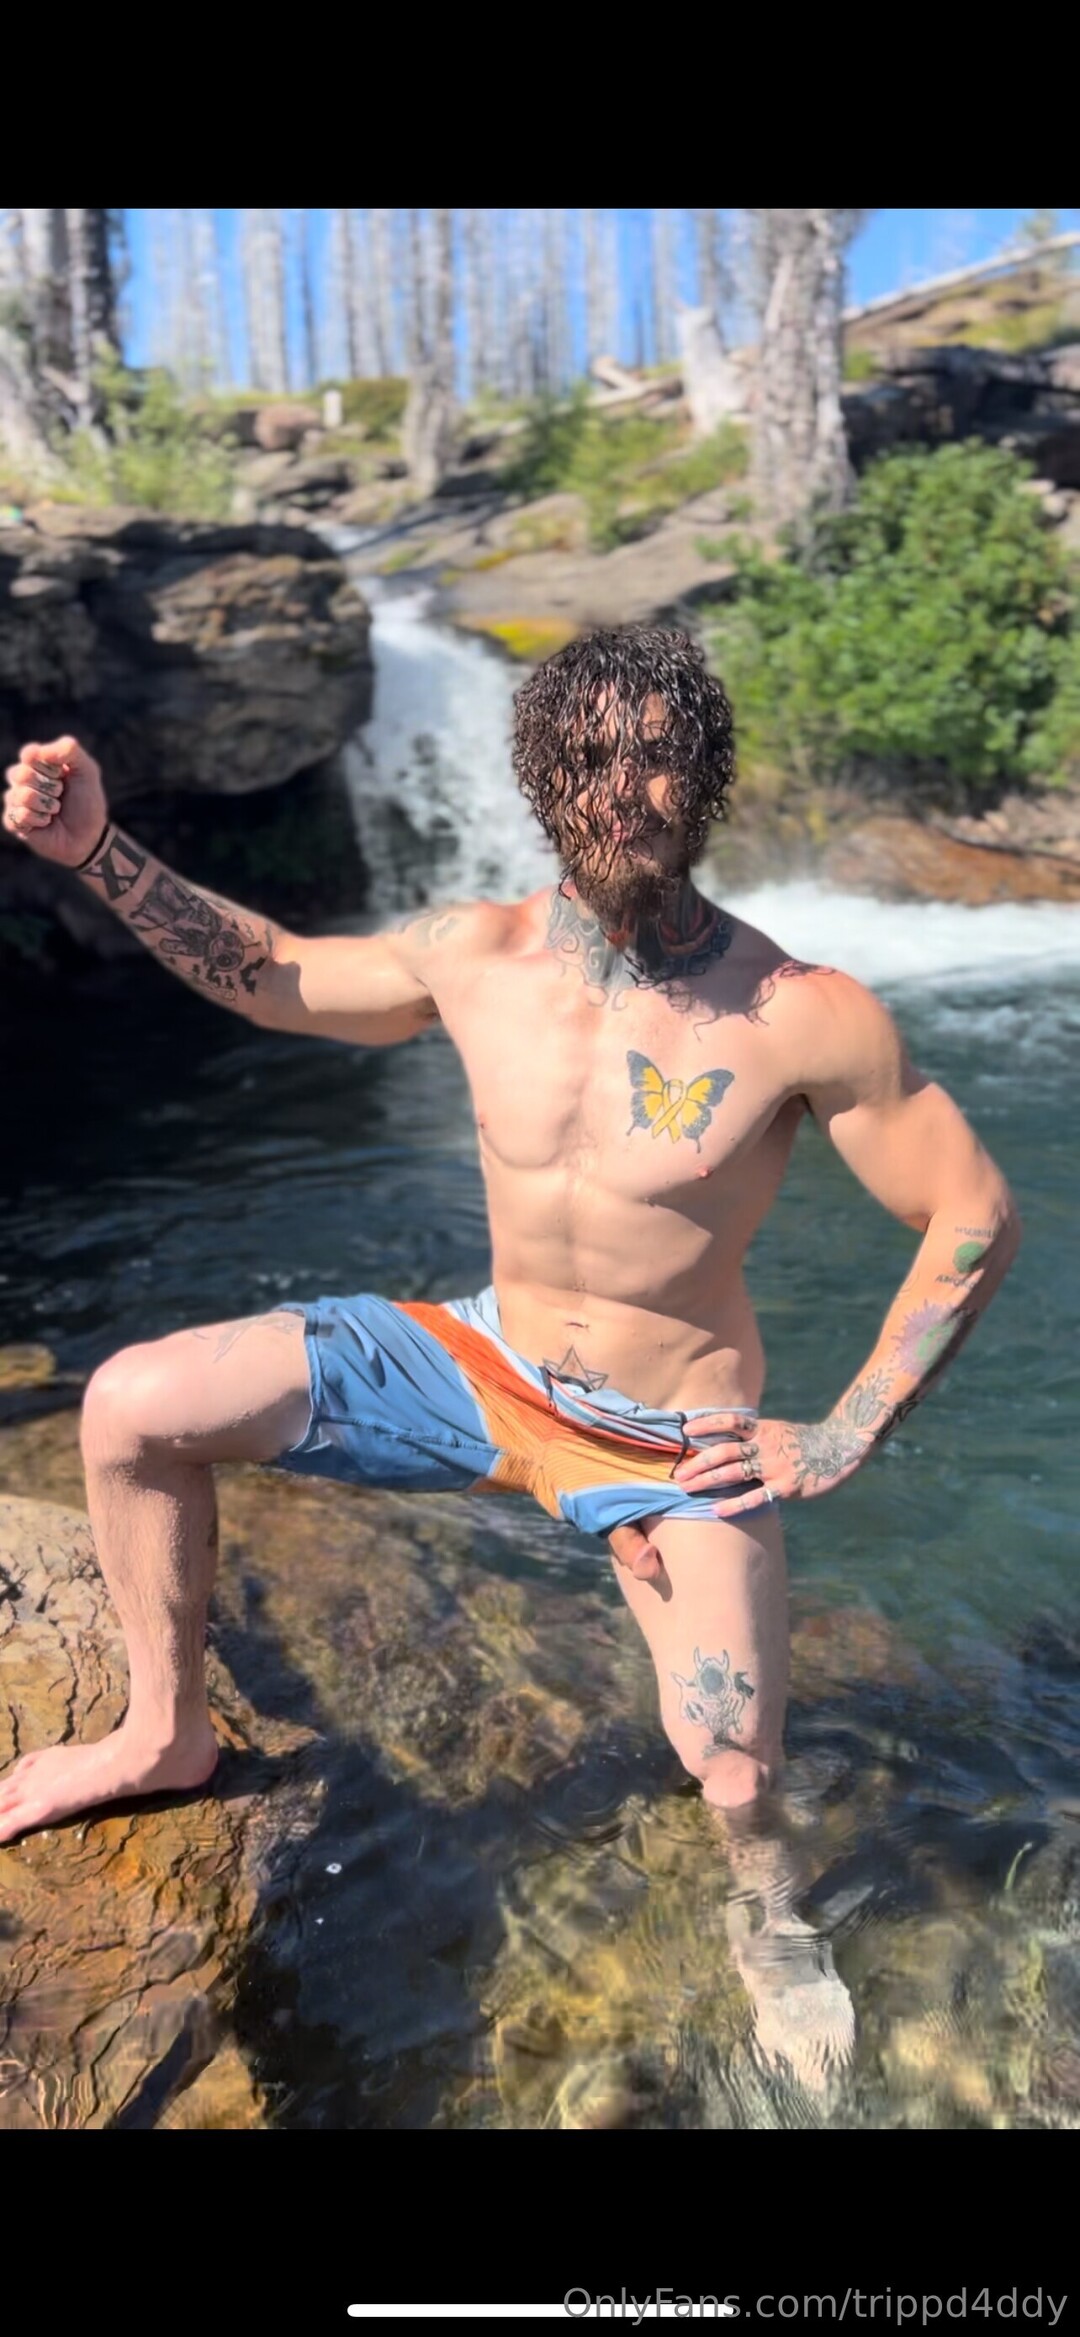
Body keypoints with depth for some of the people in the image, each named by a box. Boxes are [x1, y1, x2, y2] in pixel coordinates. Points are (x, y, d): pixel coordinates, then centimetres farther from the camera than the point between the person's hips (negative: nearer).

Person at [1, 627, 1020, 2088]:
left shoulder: (807, 1019, -20)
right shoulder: (480, 955, -10)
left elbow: (978, 1219, -10)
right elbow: (268, 974, 7)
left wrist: (844, 1442, -12)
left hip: (676, 1440, -3)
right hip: (483, 1365, 4)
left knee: (738, 1796, -14)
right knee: (131, 1406, -6)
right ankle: (169, 1736, 20)